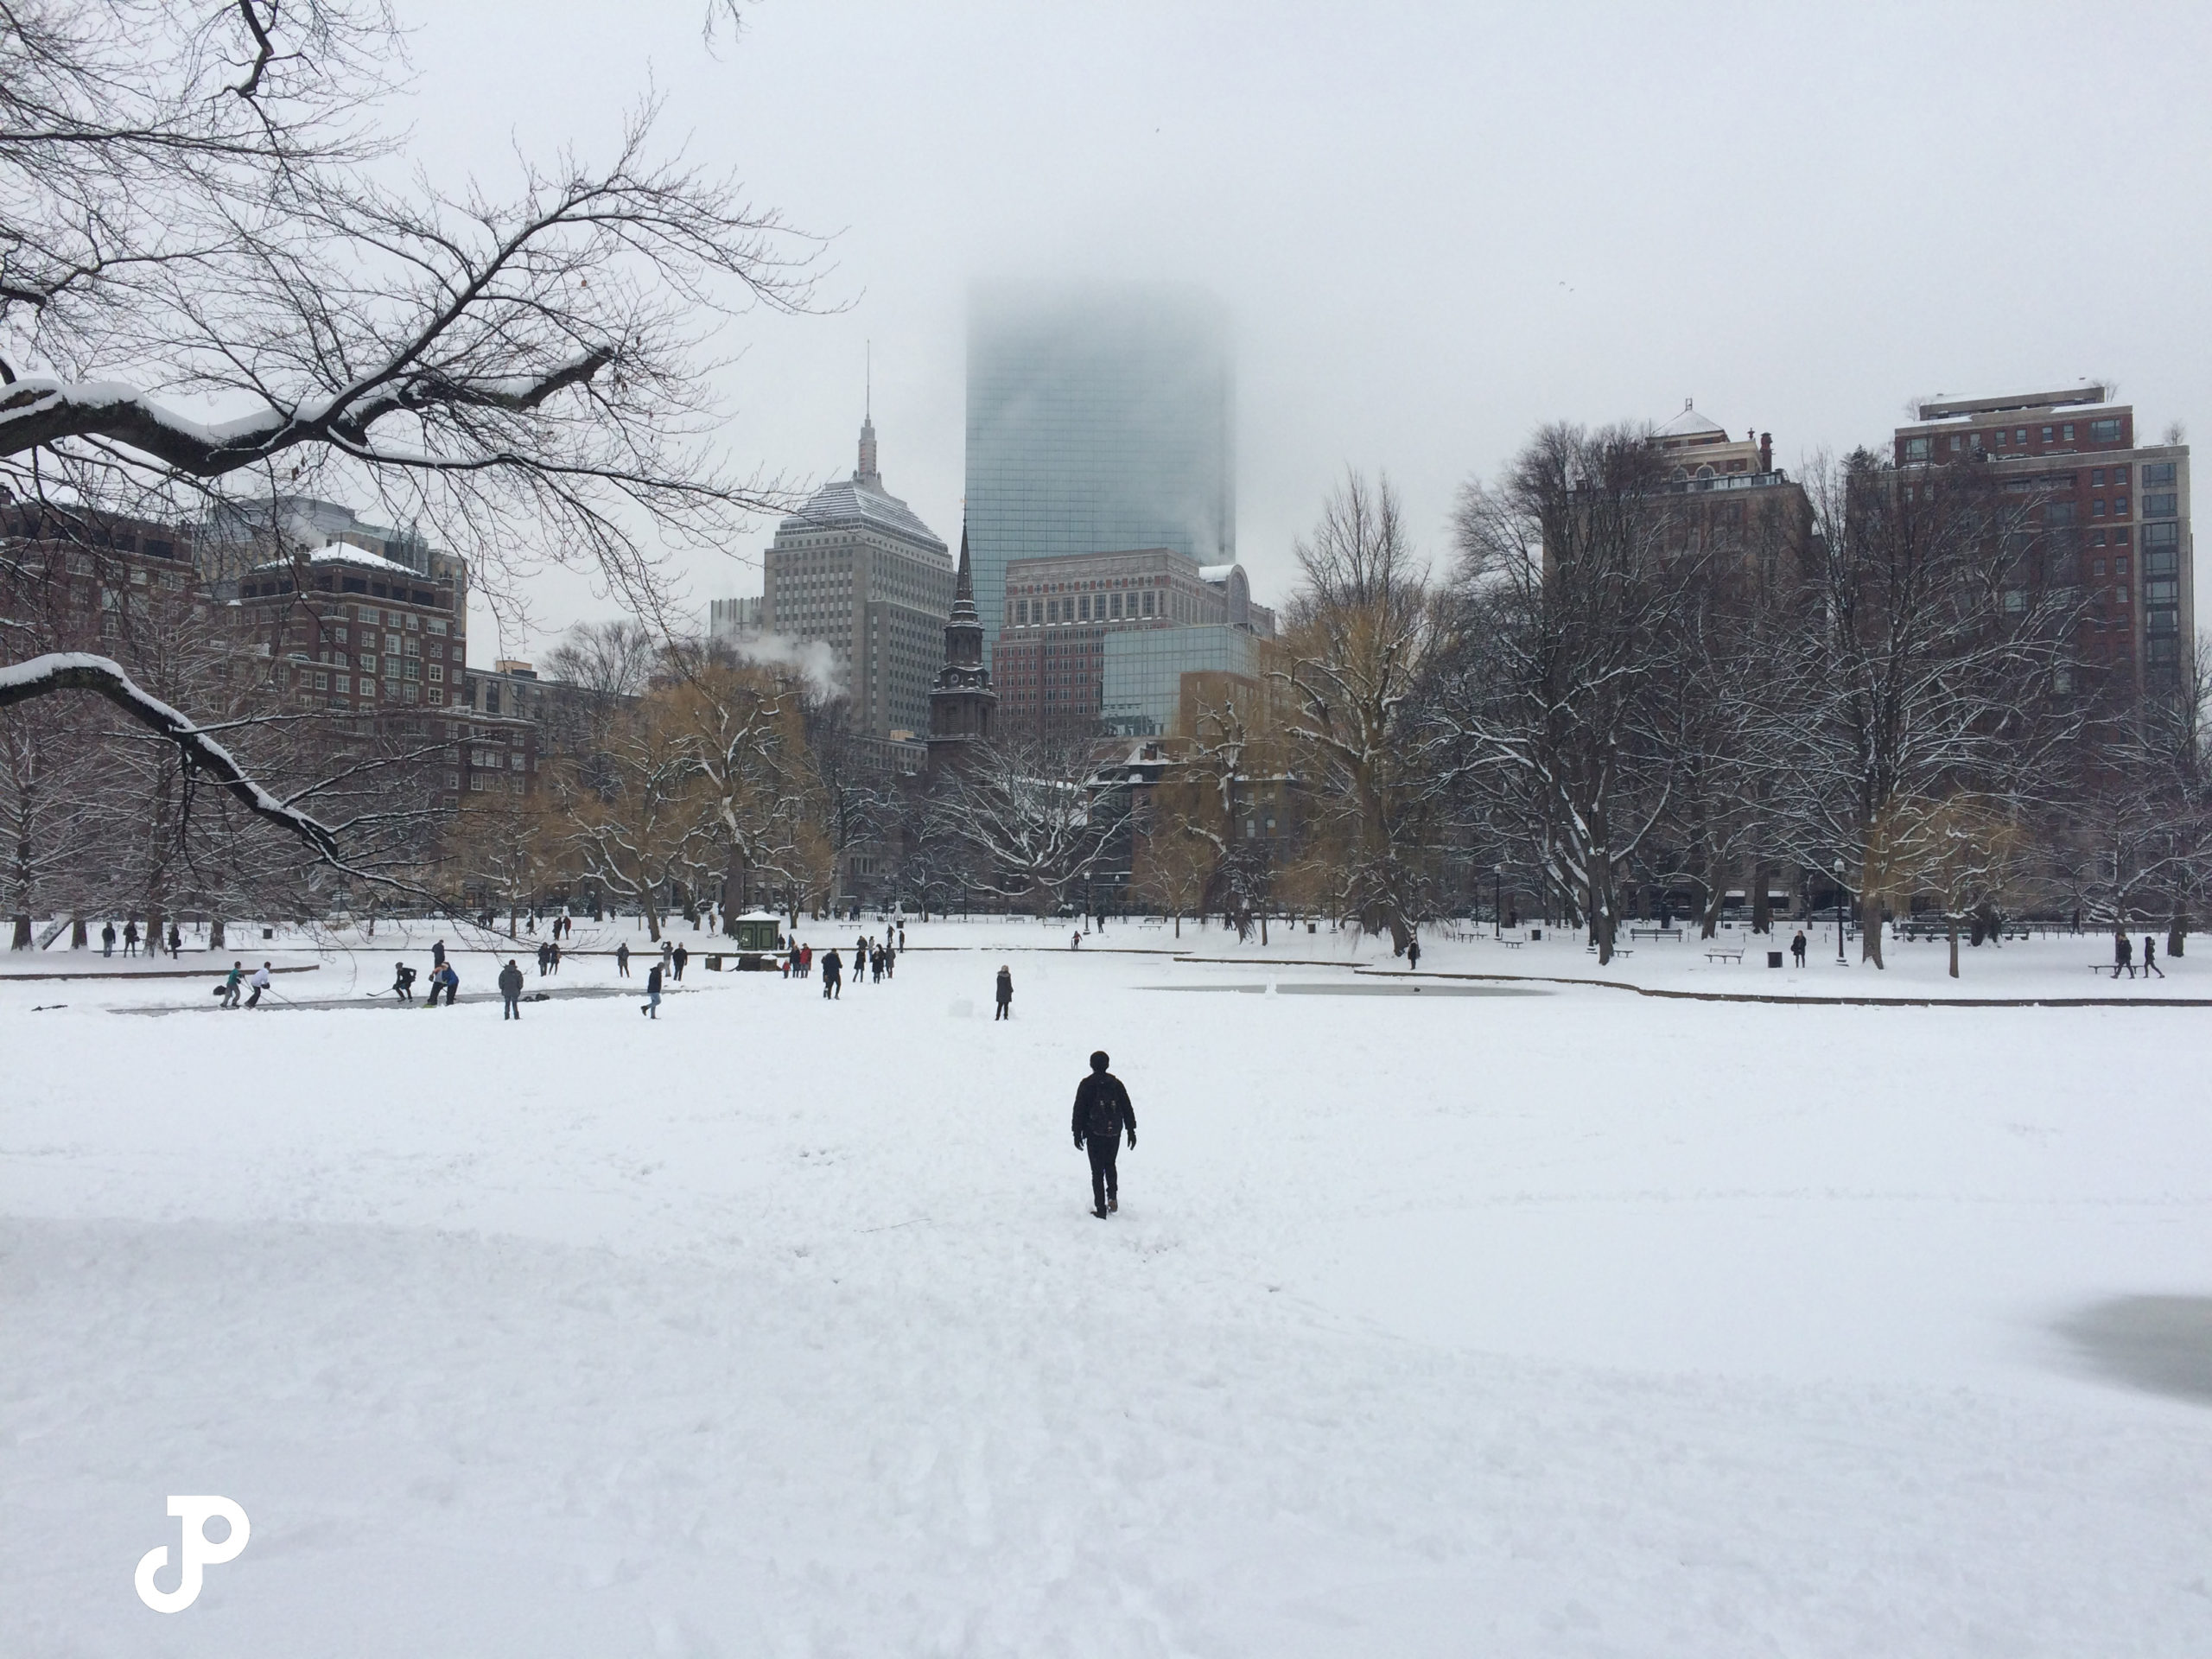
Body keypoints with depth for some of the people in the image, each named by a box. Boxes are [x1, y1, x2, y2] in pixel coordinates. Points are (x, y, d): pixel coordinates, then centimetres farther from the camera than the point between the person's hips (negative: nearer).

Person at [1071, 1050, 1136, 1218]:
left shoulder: (1086, 1085, -5)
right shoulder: (1116, 1083, 4)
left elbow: (1079, 1110, -6)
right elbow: (1127, 1108, 6)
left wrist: (1077, 1133, 0)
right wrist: (1131, 1130, 12)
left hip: (1094, 1135, -3)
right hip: (1114, 1133, 3)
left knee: (1097, 1171, 3)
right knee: (1110, 1165, 24)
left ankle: (1101, 1209, 2)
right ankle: (1112, 1196, 9)